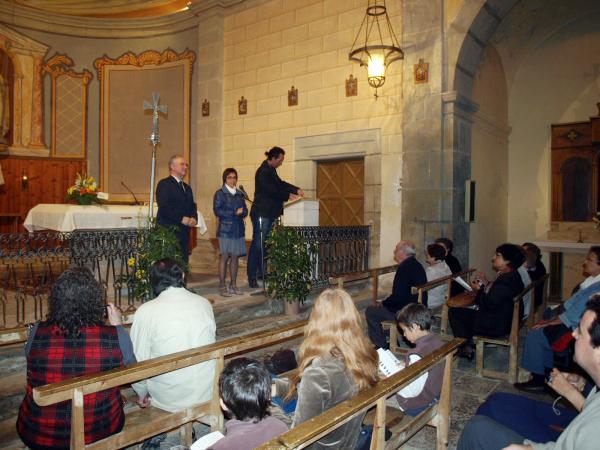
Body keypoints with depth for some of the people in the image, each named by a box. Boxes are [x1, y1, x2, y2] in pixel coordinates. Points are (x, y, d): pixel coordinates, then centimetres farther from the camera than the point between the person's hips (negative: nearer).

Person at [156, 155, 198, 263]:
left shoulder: (187, 187, 22)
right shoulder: (164, 184, -4)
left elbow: (192, 206, 20)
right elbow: (164, 207, -15)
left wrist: (194, 218, -1)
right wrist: (181, 219, -17)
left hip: (184, 233, 8)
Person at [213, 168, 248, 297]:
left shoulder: (240, 194, 15)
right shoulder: (220, 193, 1)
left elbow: (245, 211, 12)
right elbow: (217, 211, -9)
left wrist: (241, 212, -11)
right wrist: (234, 213, -12)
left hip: (238, 229, 5)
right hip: (225, 229, -5)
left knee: (235, 257, 6)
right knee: (224, 256, -4)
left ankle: (233, 284, 15)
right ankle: (222, 286, 3)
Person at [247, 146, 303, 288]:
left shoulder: (271, 170, 14)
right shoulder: (263, 172, -16)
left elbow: (280, 183, 18)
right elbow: (272, 191, -19)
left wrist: (296, 190, 6)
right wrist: (288, 196, -8)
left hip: (269, 214, 10)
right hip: (262, 214, -10)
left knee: (265, 244, 12)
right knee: (257, 245, -5)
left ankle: (261, 272, 20)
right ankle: (252, 277, 1)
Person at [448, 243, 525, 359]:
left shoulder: (506, 280, -28)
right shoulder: (511, 276, 4)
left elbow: (490, 304, -28)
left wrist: (478, 291, -12)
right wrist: (487, 284, 8)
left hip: (497, 326, -10)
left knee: (454, 312, -2)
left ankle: (466, 348, 9)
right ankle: (470, 341, 25)